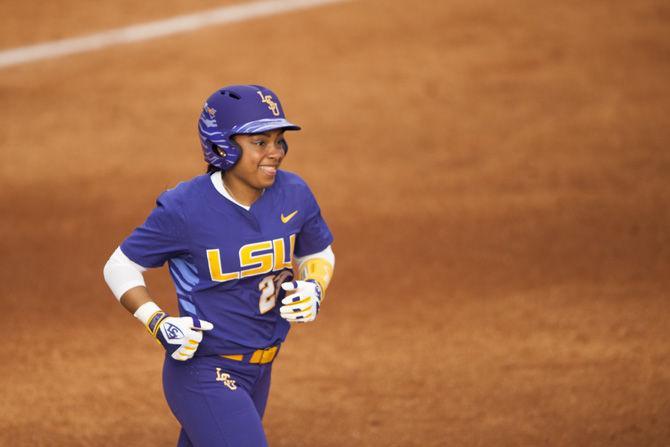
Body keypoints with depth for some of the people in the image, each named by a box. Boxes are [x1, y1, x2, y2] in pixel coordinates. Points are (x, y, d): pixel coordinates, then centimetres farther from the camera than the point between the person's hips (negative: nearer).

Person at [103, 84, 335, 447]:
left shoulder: (294, 195, -2)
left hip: (259, 374, 7)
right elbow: (120, 267, -6)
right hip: (204, 373, -7)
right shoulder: (184, 209, -17)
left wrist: (313, 288, -6)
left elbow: (318, 253, 17)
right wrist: (159, 324, -20)